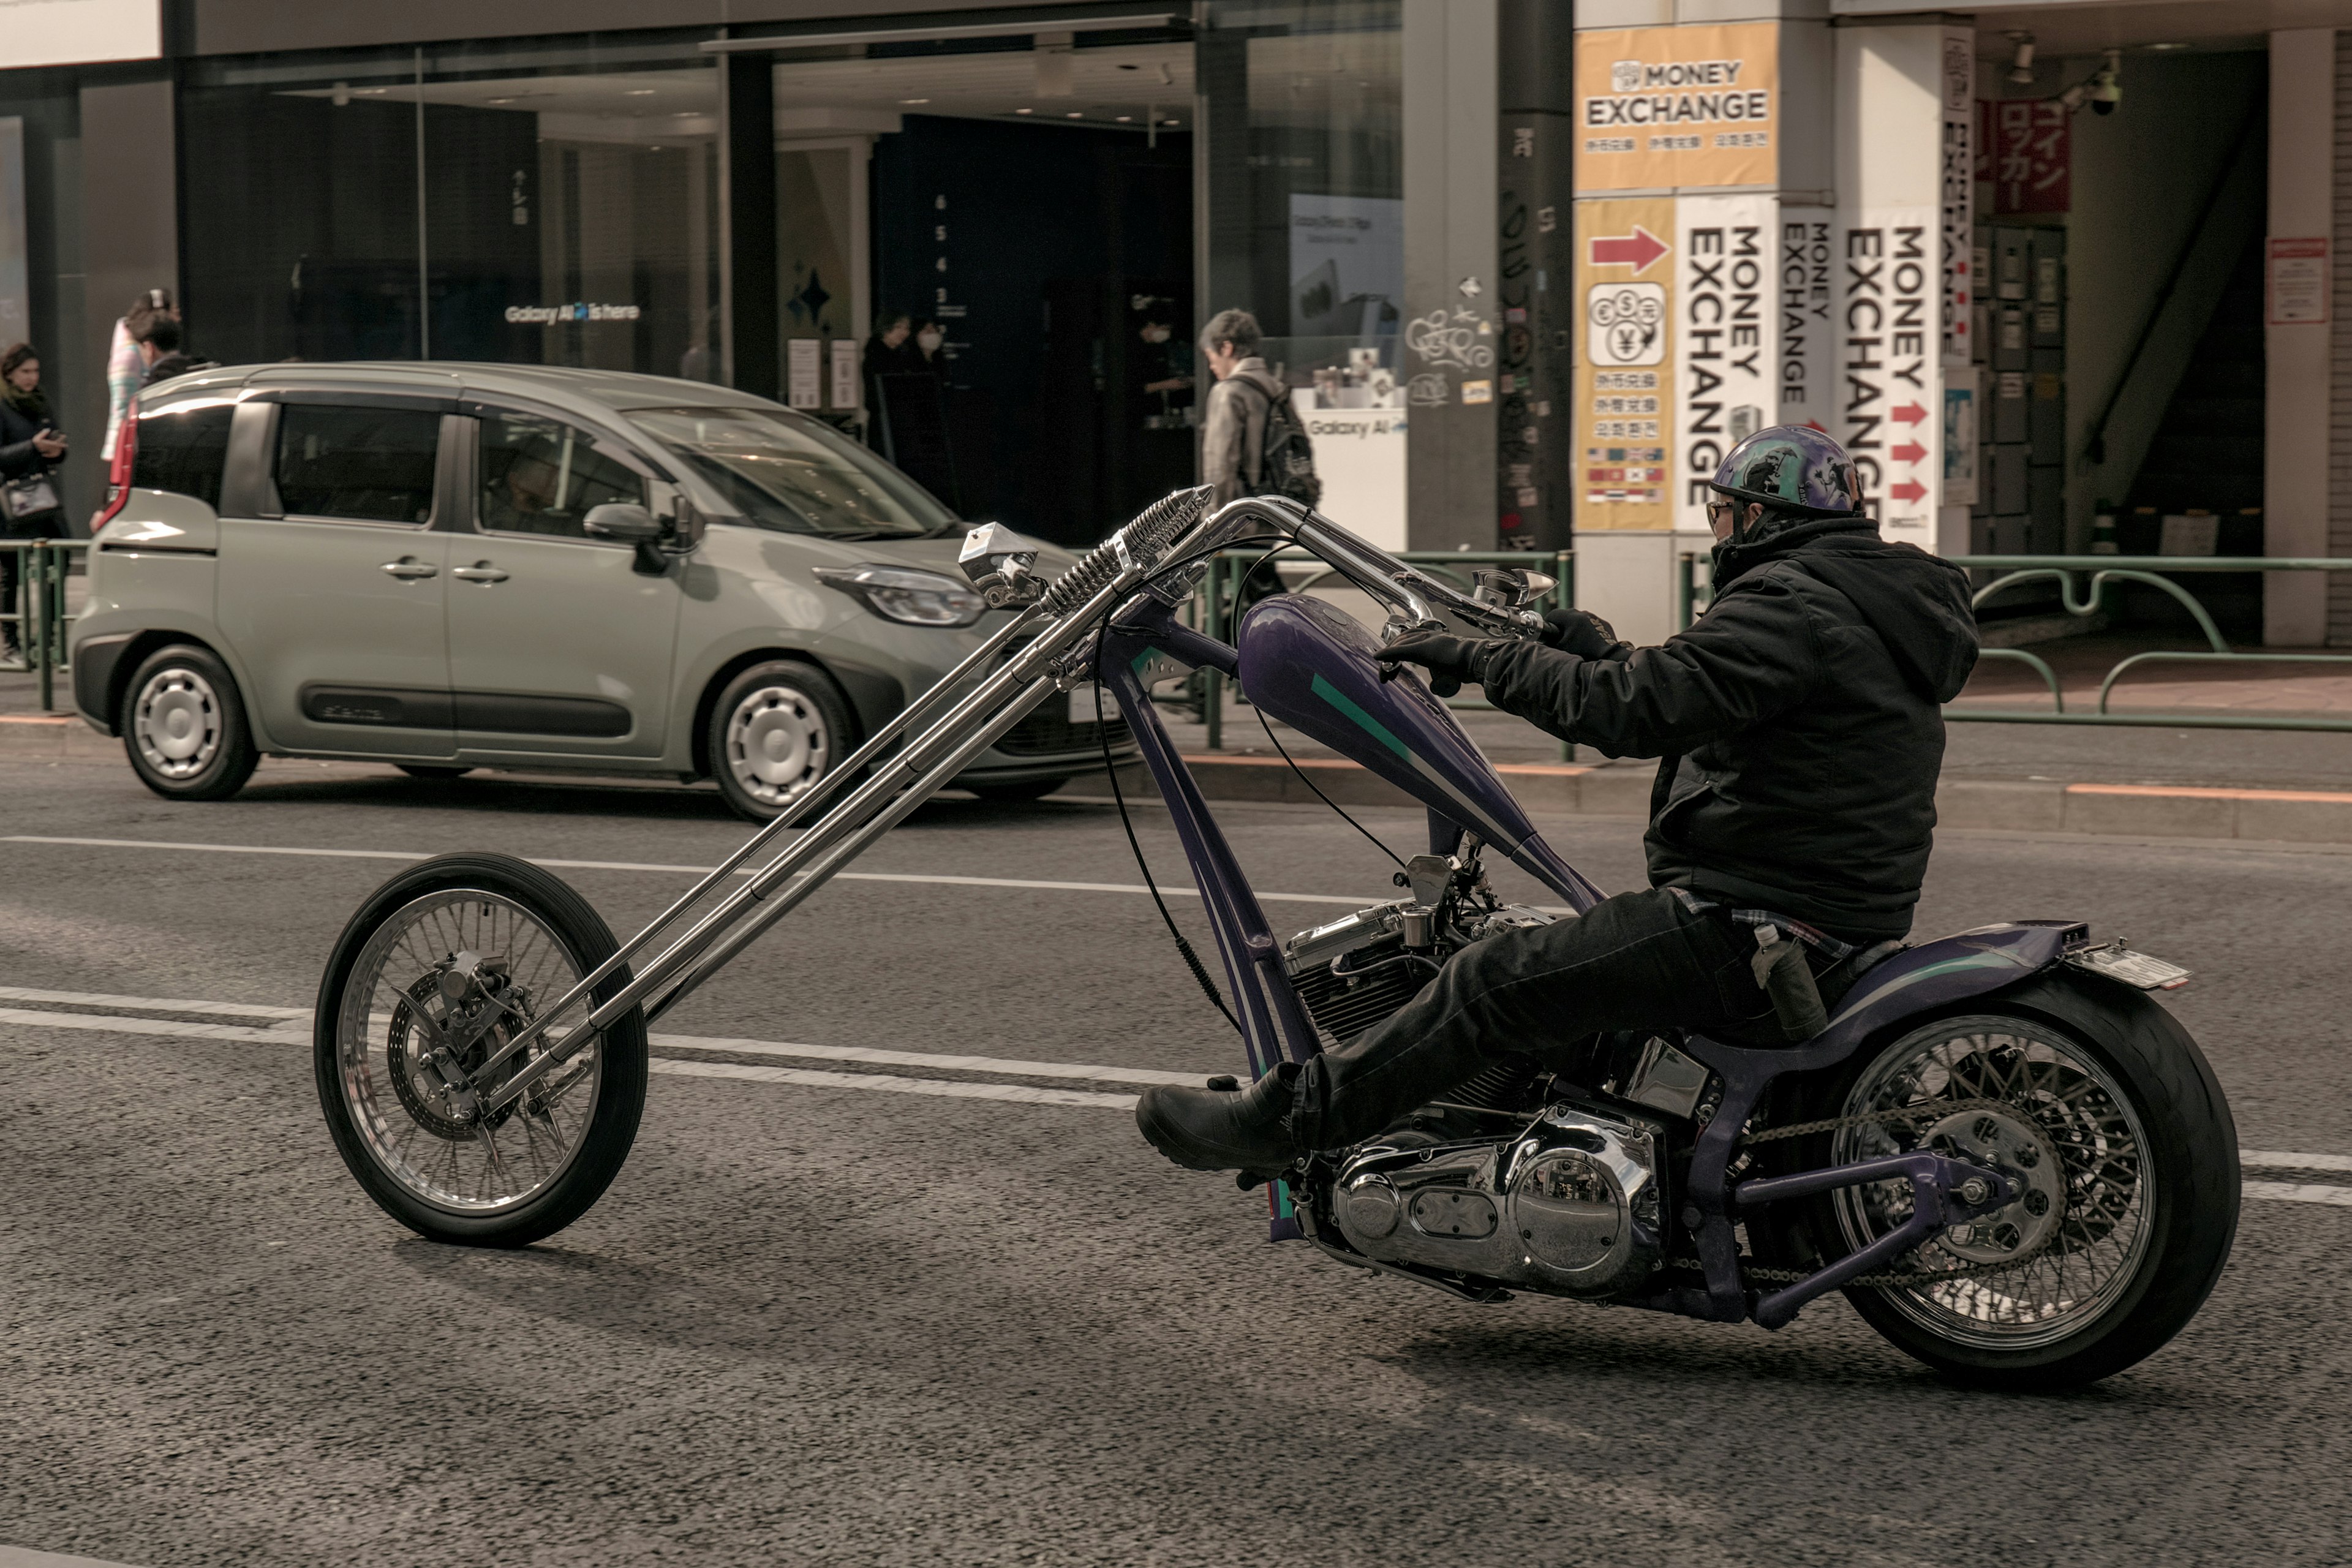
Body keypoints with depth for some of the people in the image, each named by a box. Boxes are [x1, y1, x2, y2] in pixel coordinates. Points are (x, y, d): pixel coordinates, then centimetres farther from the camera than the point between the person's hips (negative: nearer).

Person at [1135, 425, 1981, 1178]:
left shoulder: (1790, 603, -15)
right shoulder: (1875, 599, 19)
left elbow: (1636, 709, -23)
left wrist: (1477, 657, -14)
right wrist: (1609, 653, 24)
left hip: (1753, 932, -11)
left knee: (1499, 981, -11)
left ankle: (1287, 1117, -8)